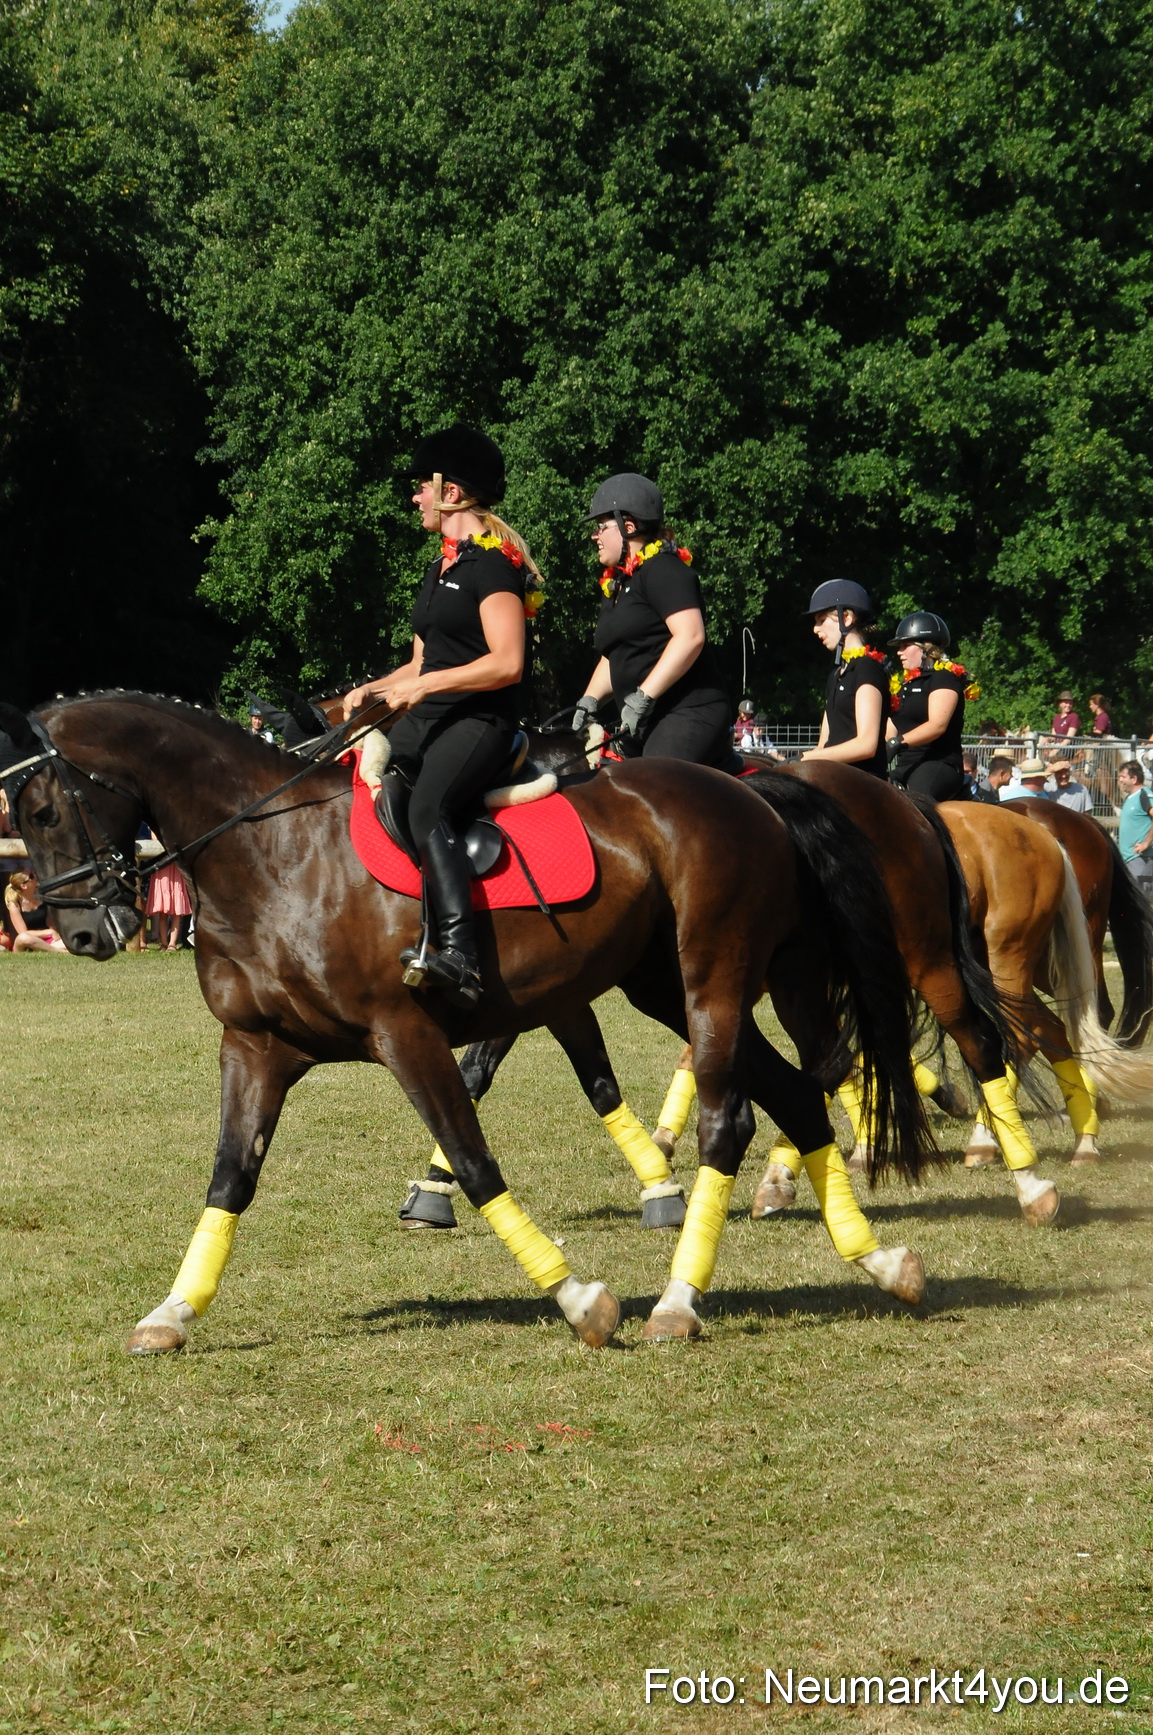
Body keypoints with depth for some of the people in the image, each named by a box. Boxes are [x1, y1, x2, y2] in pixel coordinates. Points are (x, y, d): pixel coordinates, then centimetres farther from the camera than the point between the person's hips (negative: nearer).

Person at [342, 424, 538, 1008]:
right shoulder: (439, 569, 20)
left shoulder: (493, 563, -9)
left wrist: (425, 686, -20)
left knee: (428, 811, -35)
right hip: (426, 719, 11)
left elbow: (507, 663, -19)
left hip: (481, 721, -11)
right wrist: (371, 690, 9)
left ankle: (459, 956, -47)